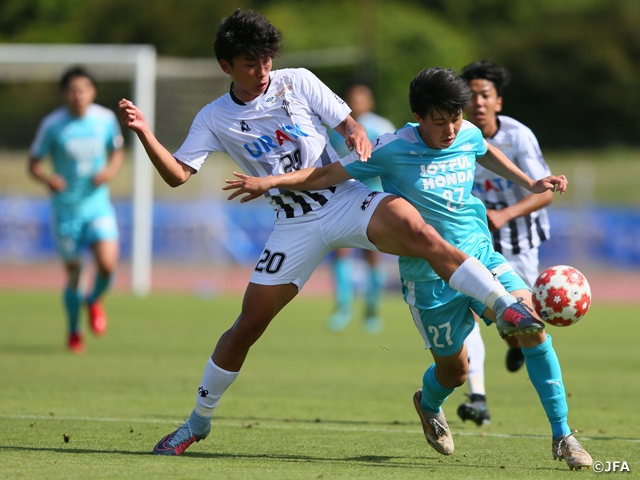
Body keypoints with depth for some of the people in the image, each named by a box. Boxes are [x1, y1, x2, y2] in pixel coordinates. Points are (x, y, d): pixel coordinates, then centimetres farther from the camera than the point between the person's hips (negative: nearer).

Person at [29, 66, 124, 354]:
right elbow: (34, 163, -3)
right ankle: (74, 331, 30)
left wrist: (111, 170, -10)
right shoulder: (53, 125, -10)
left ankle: (94, 301, 17)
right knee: (73, 273, 5)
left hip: (98, 204, 1)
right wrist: (47, 178, -25)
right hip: (66, 208, -1)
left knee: (107, 264, -18)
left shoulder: (106, 119, -4)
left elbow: (117, 152, 12)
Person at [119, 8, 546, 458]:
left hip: (346, 198, -1)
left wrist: (357, 135, -22)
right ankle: (198, 421, 19)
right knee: (248, 325, 0)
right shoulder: (214, 119, 3)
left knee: (416, 231, -32)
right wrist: (144, 134, -16)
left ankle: (507, 308, -36)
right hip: (296, 225, 1)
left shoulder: (297, 82, 1)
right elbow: (178, 174, -1)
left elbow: (348, 123, 3)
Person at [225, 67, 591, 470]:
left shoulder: (469, 135, -1)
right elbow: (329, 175, -9)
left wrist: (529, 184, 23)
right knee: (454, 370, 7)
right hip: (430, 278, -3)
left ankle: (562, 436, -11)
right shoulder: (394, 150, -15)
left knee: (530, 322, -21)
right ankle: (429, 405, 49)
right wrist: (270, 182, -18)